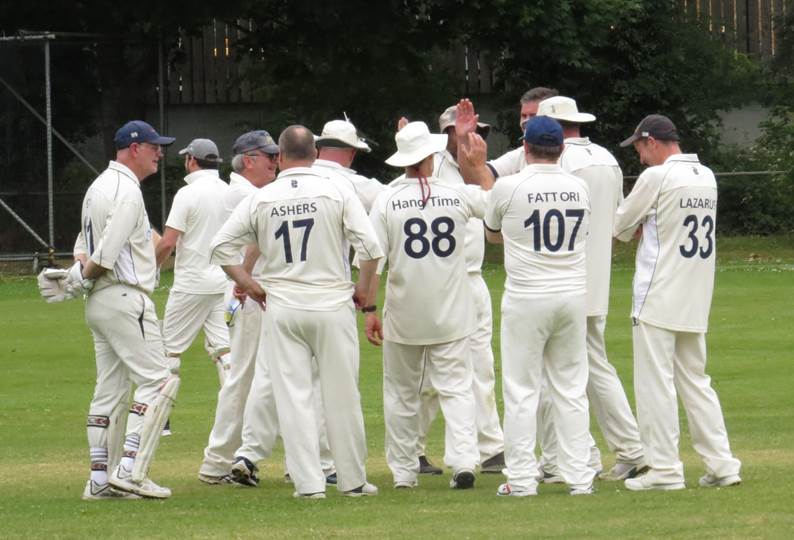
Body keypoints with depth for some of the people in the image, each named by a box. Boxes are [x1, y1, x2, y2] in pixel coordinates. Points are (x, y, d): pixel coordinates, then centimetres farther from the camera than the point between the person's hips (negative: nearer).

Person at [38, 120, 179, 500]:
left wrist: (78, 277, 1)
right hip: (125, 297, -10)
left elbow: (87, 247, 19)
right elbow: (106, 254, -20)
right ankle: (130, 471, -16)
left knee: (109, 389, 10)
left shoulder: (99, 186, 18)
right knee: (157, 380, -9)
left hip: (98, 301, 10)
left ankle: (100, 479, 10)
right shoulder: (127, 191, -14)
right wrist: (80, 279, -3)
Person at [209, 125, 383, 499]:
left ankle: (308, 482, 0)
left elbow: (221, 247, 2)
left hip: (281, 310, 1)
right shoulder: (337, 194, -4)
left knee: (293, 395, 4)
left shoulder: (261, 199, 1)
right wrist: (362, 288, 4)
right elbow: (371, 247, -10)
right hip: (332, 304, -1)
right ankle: (352, 479, 13)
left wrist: (248, 284, 9)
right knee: (341, 395, 7)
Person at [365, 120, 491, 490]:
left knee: (401, 394, 12)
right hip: (451, 316, 0)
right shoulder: (459, 196, -4)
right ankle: (464, 459, -17)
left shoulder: (387, 201, -6)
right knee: (456, 387, 1)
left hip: (403, 317, 0)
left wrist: (370, 309, -5)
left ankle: (403, 471, 13)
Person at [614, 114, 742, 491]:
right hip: (696, 304, 7)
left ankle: (664, 469, -4)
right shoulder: (707, 177, 10)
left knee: (655, 383, -3)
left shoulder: (656, 177, -12)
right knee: (695, 381, 13)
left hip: (658, 301, -7)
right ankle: (721, 464, 8)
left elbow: (621, 226, -2)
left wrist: (634, 229, 18)